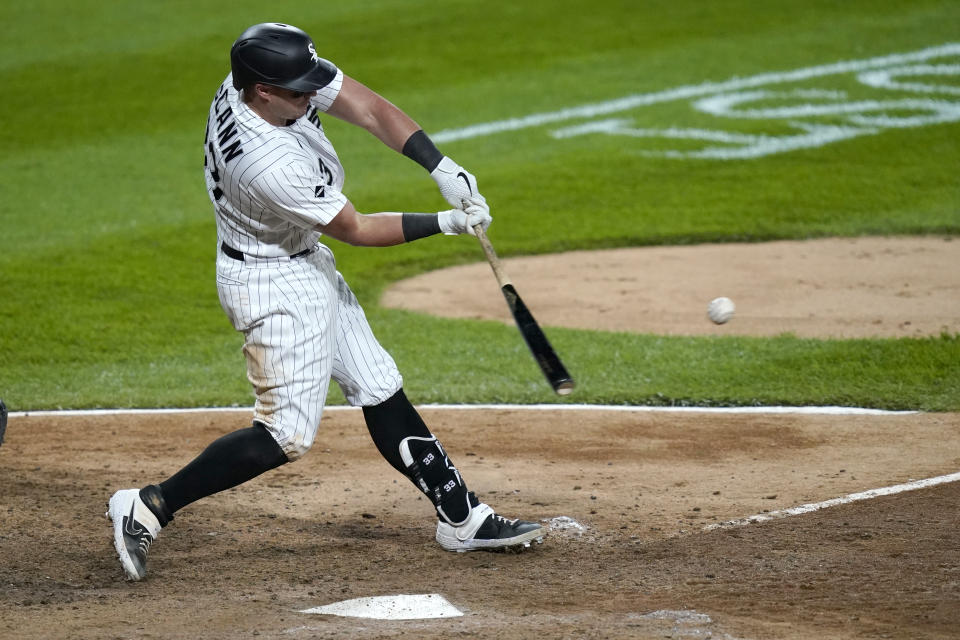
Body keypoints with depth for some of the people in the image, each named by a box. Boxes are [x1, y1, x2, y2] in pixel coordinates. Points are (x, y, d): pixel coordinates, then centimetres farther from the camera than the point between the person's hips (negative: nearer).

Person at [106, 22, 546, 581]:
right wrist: (444, 223, -16)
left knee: (381, 391, 13)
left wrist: (443, 169, -20)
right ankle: (150, 508, -2)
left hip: (307, 265, 10)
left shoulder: (278, 77, -14)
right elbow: (357, 229, -22)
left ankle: (463, 518, 19)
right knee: (288, 434, -7)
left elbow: (372, 110, -10)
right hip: (274, 285, -10)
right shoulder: (269, 163, -35)